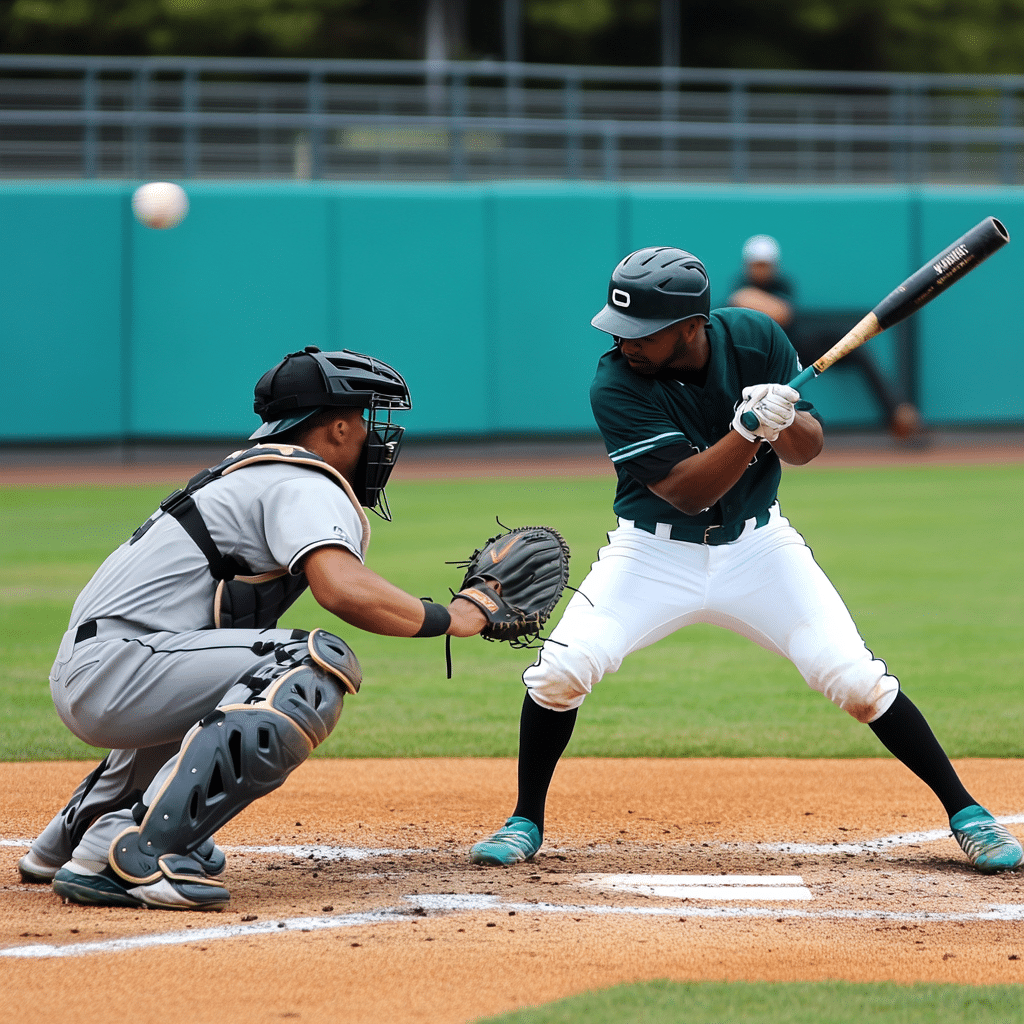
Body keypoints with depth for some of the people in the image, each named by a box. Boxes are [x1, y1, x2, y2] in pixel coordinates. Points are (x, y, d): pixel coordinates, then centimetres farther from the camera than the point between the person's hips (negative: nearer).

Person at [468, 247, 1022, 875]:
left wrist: (784, 422, -30)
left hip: (757, 545, 1)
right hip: (655, 553, -1)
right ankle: (527, 822, 3)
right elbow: (686, 491, -26)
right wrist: (750, 429, -41)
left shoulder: (757, 340, -13)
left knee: (855, 678, -12)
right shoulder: (616, 386, -22)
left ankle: (964, 811, 3)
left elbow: (809, 449, -7)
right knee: (561, 672, -19)